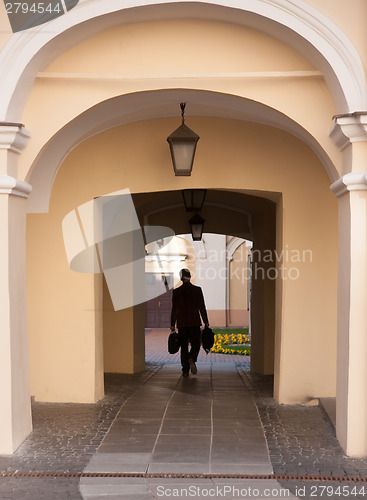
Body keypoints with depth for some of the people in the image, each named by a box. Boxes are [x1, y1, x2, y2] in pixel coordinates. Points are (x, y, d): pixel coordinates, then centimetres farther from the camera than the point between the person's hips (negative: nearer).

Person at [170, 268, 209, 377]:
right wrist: (206, 322, 3)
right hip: (194, 322, -1)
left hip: (182, 323, 1)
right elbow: (202, 307, -2)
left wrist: (172, 325, 4)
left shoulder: (176, 291, -1)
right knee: (195, 344, 10)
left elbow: (174, 309, -1)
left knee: (184, 346, 9)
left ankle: (185, 370, 4)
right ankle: (192, 359, -21)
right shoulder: (197, 290, -2)